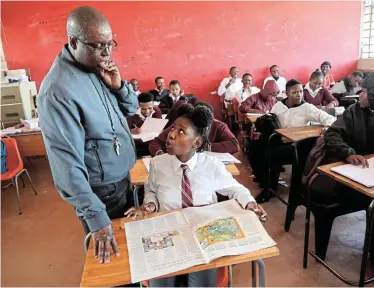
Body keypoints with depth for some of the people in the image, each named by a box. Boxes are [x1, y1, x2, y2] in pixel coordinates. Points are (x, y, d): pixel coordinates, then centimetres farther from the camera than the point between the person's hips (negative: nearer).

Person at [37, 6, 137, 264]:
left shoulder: (98, 67, -1)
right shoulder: (58, 90, -28)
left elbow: (131, 108, 7)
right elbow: (67, 162, -29)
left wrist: (118, 86, -14)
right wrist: (96, 217, -28)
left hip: (122, 178, 8)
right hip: (102, 191, -8)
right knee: (113, 256, 16)